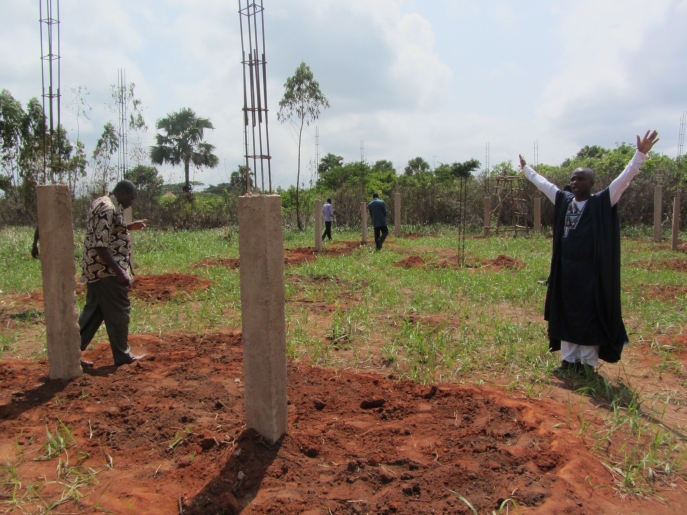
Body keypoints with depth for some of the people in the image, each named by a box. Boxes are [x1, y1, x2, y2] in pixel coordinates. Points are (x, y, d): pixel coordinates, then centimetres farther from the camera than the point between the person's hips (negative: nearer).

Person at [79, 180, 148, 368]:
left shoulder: (101, 203, 14)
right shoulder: (108, 209, -18)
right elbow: (100, 245, -25)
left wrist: (129, 227, 20)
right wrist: (120, 272, -25)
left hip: (95, 269, 10)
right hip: (107, 270, -10)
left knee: (93, 312, 16)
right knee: (118, 312, 2)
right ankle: (122, 355, 13)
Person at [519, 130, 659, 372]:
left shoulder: (602, 202, -6)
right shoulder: (563, 200, 7)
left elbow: (624, 179, -17)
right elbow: (543, 183, 19)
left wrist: (640, 154, -28)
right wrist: (526, 169, 29)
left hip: (590, 272, -5)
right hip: (565, 270, 5)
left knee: (590, 315, 2)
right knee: (566, 313, 10)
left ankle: (588, 361, 13)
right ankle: (568, 358, 22)